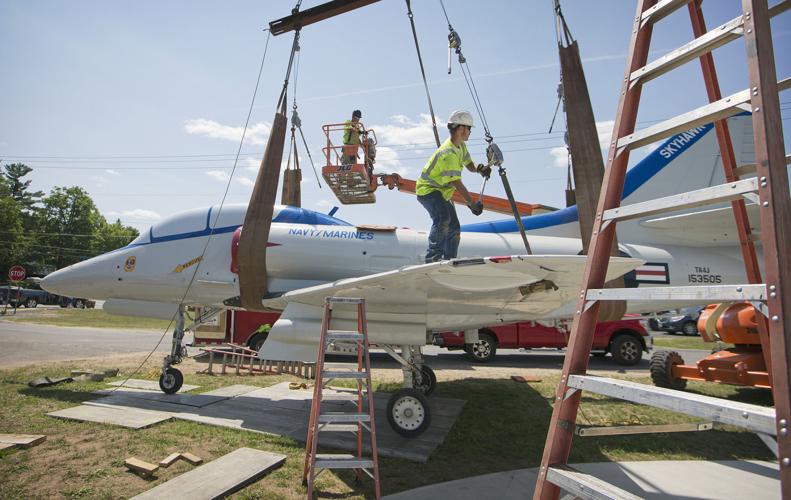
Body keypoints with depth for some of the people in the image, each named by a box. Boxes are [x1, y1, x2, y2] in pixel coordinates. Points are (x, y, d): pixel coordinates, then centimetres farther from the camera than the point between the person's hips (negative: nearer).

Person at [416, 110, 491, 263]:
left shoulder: (461, 145, 5)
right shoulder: (449, 153, -26)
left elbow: (469, 165, 12)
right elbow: (457, 183, -29)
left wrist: (479, 169, -13)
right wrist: (472, 203, -28)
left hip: (442, 192, 10)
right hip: (427, 190, -10)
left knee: (454, 228, 11)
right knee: (443, 219, -34)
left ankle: (449, 260, 23)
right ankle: (433, 258, -31)